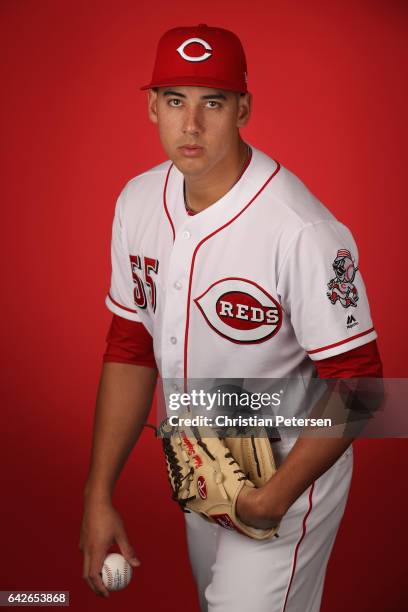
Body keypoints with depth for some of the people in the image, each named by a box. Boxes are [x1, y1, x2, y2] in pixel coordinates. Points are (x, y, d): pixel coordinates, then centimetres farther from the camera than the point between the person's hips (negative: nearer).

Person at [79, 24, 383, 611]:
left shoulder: (304, 231, -29)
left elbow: (354, 382, -21)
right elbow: (129, 348, 1)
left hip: (288, 473, -6)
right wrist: (99, 495, 0)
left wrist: (276, 496, -20)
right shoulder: (138, 202, -6)